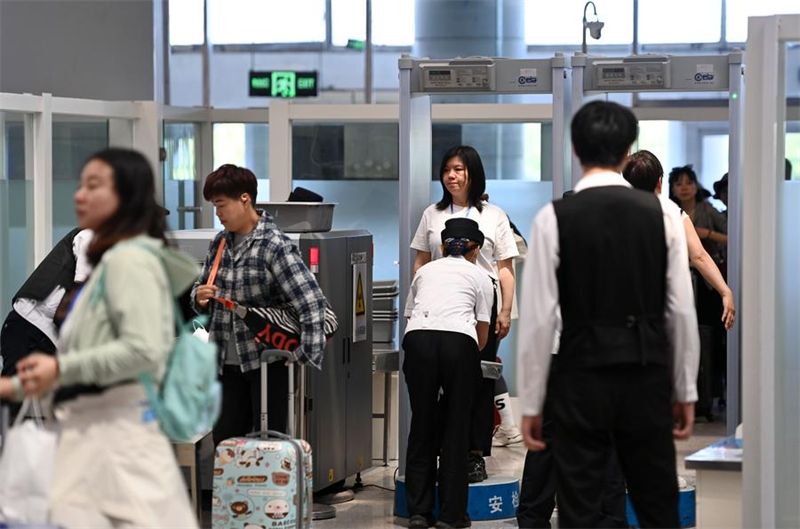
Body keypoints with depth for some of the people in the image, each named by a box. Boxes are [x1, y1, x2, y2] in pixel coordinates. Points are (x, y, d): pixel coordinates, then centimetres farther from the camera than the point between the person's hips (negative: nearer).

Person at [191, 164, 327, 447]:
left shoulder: (275, 246, -14)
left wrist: (306, 354, -23)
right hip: (228, 362, 7)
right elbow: (202, 287, 21)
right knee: (224, 440, 9)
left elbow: (311, 301, -20)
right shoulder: (220, 243, 8)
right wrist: (200, 296, -3)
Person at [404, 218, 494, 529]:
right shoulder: (479, 276, 21)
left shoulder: (425, 271, 28)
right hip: (459, 342, -2)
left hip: (418, 340, 2)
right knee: (456, 427, 9)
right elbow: (482, 335, 22)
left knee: (422, 424, 12)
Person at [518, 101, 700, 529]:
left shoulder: (553, 219, -9)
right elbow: (681, 311, -1)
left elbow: (539, 319, -9)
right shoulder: (662, 215, -2)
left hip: (583, 381, -2)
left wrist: (530, 403, -1)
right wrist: (686, 391, 10)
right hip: (648, 380, 2)